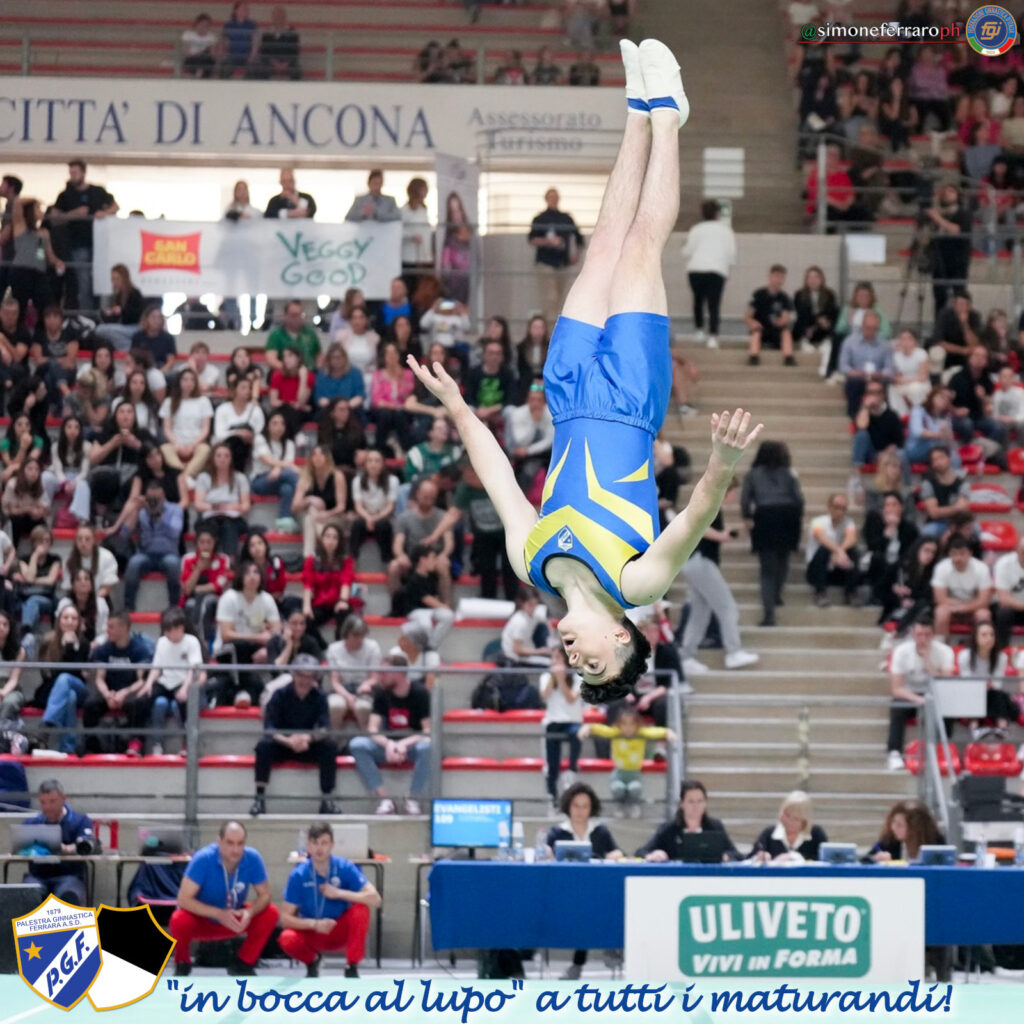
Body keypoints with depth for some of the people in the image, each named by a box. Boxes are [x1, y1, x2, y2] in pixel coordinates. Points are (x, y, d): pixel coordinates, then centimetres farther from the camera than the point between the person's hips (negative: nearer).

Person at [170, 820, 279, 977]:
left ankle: (243, 963, 3)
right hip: (202, 921, -3)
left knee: (270, 914, -18)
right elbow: (184, 899, -28)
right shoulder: (203, 859, -27)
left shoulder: (253, 858, -18)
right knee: (179, 920, -35)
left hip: (235, 920, 3)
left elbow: (264, 895, -10)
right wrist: (219, 914, -38)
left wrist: (250, 913, -33)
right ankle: (182, 965, -2)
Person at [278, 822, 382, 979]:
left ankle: (352, 968, -16)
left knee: (361, 909, -30)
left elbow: (375, 899, -24)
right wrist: (314, 924, -30)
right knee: (287, 939, -32)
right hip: (311, 932, 0)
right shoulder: (298, 875, -14)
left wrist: (339, 893, -28)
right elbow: (285, 918, -15)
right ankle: (312, 961, 5)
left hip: (341, 931, 0)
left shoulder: (345, 868, -15)